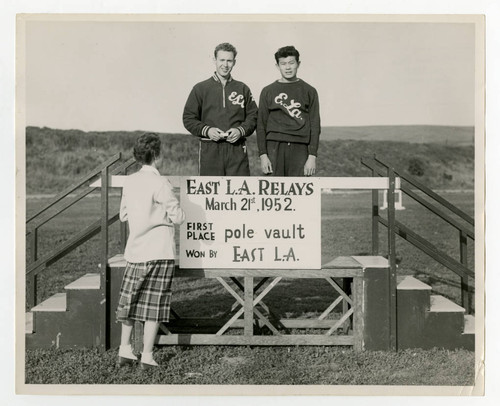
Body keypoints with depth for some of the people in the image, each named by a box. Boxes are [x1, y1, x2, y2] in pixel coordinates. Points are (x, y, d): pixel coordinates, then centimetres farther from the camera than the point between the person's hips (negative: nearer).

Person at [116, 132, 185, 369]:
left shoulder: (129, 182, 5)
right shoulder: (160, 184, -13)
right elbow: (178, 217, -12)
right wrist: (168, 212, 8)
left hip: (134, 250, 6)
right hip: (159, 252, -6)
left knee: (129, 301, 14)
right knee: (154, 305, 1)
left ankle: (124, 350, 20)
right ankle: (147, 355, 5)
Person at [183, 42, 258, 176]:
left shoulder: (243, 89, 14)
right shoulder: (200, 88, 9)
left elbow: (253, 116, 12)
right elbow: (188, 118, 8)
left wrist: (241, 130, -7)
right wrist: (206, 130, -9)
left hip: (237, 149, 1)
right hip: (210, 150, -1)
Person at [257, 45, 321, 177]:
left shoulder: (309, 91, 9)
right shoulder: (268, 91, 10)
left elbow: (315, 125, 6)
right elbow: (261, 125, 8)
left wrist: (312, 156, -3)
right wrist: (263, 154, -1)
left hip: (300, 149, 0)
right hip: (275, 147, 1)